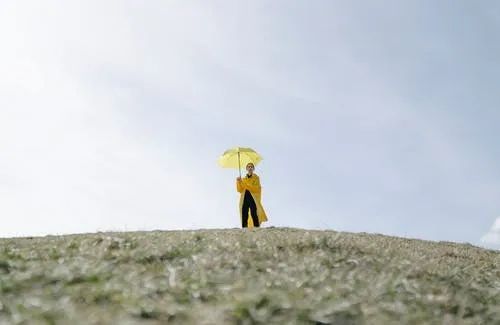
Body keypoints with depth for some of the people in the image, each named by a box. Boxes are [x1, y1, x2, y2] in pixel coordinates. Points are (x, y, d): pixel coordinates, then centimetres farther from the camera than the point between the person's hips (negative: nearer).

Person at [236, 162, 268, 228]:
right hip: (244, 199, 4)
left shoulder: (256, 178, 7)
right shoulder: (243, 179, 19)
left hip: (253, 199, -4)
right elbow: (240, 190, 9)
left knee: (254, 216, -14)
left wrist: (246, 184, -13)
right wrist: (238, 182, -7)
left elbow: (256, 189, -8)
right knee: (244, 217, -3)